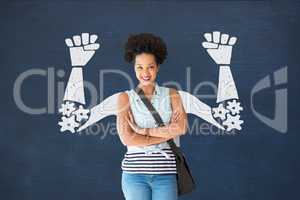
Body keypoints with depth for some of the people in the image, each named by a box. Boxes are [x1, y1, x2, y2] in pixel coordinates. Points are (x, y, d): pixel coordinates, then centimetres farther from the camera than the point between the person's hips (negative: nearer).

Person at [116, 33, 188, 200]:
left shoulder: (171, 94, 7)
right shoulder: (125, 98, 2)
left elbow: (181, 128, -8)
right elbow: (127, 138, -10)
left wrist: (142, 131, -10)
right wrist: (167, 132, -10)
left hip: (165, 173, 1)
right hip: (135, 173, -1)